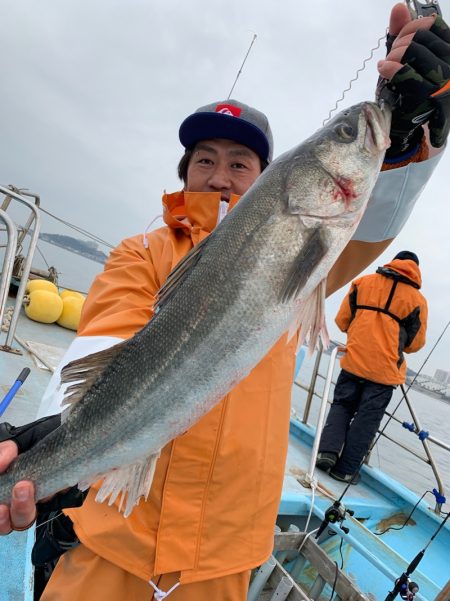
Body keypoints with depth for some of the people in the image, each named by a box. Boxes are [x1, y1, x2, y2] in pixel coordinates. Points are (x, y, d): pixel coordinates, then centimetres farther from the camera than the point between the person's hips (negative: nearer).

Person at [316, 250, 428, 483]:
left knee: (341, 405, 16)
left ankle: (328, 451, 0)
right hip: (386, 370, -1)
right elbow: (416, 343, 6)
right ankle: (346, 469, 12)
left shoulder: (363, 282, 4)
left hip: (353, 360, 1)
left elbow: (342, 320, 6)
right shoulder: (417, 299, 1)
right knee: (367, 419, 8)